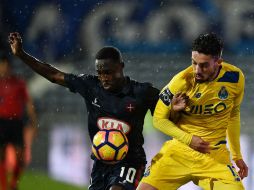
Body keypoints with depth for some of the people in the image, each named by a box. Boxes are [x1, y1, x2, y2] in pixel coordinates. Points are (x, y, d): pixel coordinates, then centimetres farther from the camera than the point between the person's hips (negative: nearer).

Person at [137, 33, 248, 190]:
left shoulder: (235, 78, -7)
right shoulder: (182, 81, -16)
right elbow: (159, 119, -5)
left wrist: (237, 155, 15)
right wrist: (188, 139, -17)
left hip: (215, 154, 1)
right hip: (179, 149, -1)